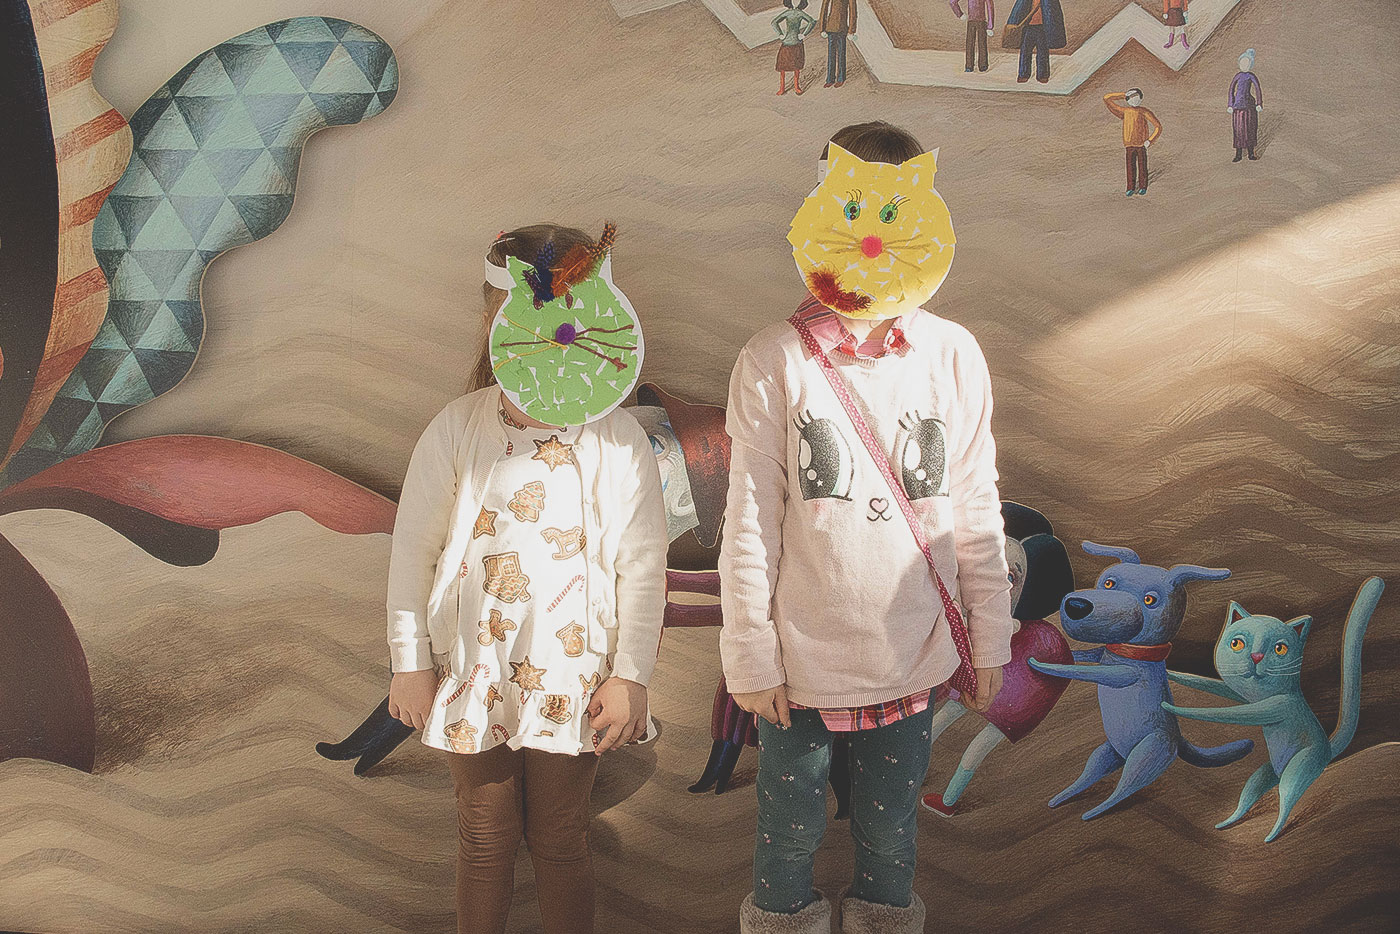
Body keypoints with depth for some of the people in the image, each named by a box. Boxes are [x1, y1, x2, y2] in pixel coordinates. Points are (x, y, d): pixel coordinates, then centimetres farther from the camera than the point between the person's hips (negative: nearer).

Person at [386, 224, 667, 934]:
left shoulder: (616, 440, -10)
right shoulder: (456, 430, -7)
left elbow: (643, 564, -6)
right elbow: (412, 550, 0)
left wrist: (630, 676, -6)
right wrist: (409, 663, 1)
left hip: (572, 676, -1)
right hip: (471, 673, 1)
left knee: (559, 842, 15)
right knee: (485, 839, 17)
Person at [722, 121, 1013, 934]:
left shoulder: (954, 355, -4)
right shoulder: (775, 361, -11)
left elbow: (977, 512, 2)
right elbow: (749, 524, -8)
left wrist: (989, 641, 6)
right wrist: (751, 657, -6)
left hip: (913, 656, 2)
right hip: (803, 661, -2)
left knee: (891, 836, 20)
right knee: (791, 835, 17)